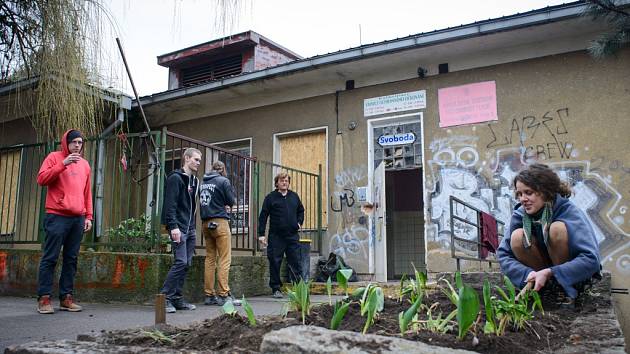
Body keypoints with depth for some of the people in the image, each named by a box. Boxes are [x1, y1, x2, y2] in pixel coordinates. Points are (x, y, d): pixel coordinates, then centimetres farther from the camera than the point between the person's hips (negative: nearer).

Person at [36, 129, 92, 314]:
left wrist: (88, 216, 12)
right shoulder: (54, 157, 6)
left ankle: (66, 297, 9)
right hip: (57, 216, -5)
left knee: (71, 259, 4)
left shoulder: (84, 164, 19)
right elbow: (41, 179, -7)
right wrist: (63, 164, -15)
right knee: (50, 258, -3)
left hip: (78, 219, 5)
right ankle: (44, 298, 1)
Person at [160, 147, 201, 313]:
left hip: (190, 229, 8)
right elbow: (170, 204, -14)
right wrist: (173, 226, -22)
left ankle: (177, 299, 14)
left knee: (186, 264, 7)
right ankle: (165, 297, -6)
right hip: (179, 228, -8)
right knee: (181, 262, -14)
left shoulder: (194, 181, 19)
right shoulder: (175, 178, -6)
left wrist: (193, 225, 13)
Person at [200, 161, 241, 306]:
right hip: (220, 221, -6)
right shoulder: (223, 181, -4)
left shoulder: (203, 183, 13)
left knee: (209, 259, 8)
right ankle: (224, 294, -8)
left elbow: (201, 202, 14)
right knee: (225, 259, -5)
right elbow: (232, 201, -4)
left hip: (206, 223, 6)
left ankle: (209, 295, 11)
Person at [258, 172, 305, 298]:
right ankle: (276, 289, 13)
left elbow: (301, 210, 27)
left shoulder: (294, 196, 12)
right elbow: (263, 216, -2)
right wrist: (261, 234, -7)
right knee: (275, 263, 2)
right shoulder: (270, 197, 0)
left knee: (295, 262, 5)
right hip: (276, 236, -3)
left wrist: (299, 222, 10)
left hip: (292, 235, 3)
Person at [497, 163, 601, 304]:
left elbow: (592, 259, -32)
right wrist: (528, 274, -29)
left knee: (557, 228, -28)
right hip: (541, 274, 3)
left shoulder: (569, 212, -22)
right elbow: (503, 255, -12)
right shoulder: (520, 214, -12)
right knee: (517, 237, -23)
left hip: (573, 275, -3)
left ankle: (566, 291, -13)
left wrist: (549, 273, -36)